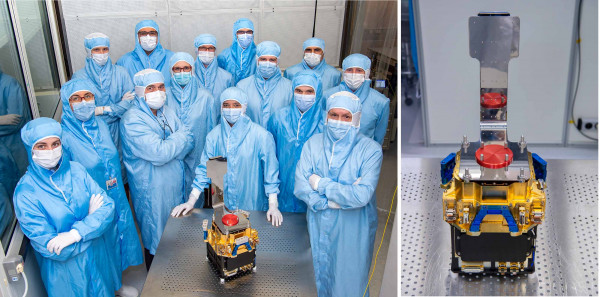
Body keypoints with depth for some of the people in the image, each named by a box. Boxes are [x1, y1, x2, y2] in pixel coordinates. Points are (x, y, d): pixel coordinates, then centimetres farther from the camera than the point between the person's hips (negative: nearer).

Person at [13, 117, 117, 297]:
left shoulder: (76, 170, -8)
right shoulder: (25, 193, -21)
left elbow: (108, 207, -14)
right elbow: (49, 248, -22)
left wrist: (76, 233, -28)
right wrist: (90, 218, -16)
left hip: (98, 259, 4)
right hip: (65, 272, -4)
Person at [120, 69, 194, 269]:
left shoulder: (167, 112, 7)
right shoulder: (132, 120, -17)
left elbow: (189, 141, -2)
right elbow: (159, 153, -26)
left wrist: (167, 148, -19)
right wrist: (180, 137, -11)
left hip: (176, 186, 7)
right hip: (152, 191, -7)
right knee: (156, 240, 8)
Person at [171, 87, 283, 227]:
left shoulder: (261, 135, -10)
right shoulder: (214, 135, -1)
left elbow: (270, 170, -8)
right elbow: (204, 168, 2)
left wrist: (273, 206, -11)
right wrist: (191, 201, -3)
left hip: (253, 207, -2)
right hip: (221, 207, 3)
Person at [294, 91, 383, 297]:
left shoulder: (370, 149, -15)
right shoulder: (313, 144, -4)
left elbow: (362, 195, -25)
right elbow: (300, 187, -12)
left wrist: (321, 184, -16)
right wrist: (340, 198, -21)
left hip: (353, 230, -3)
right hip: (320, 227, 3)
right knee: (323, 276, 21)